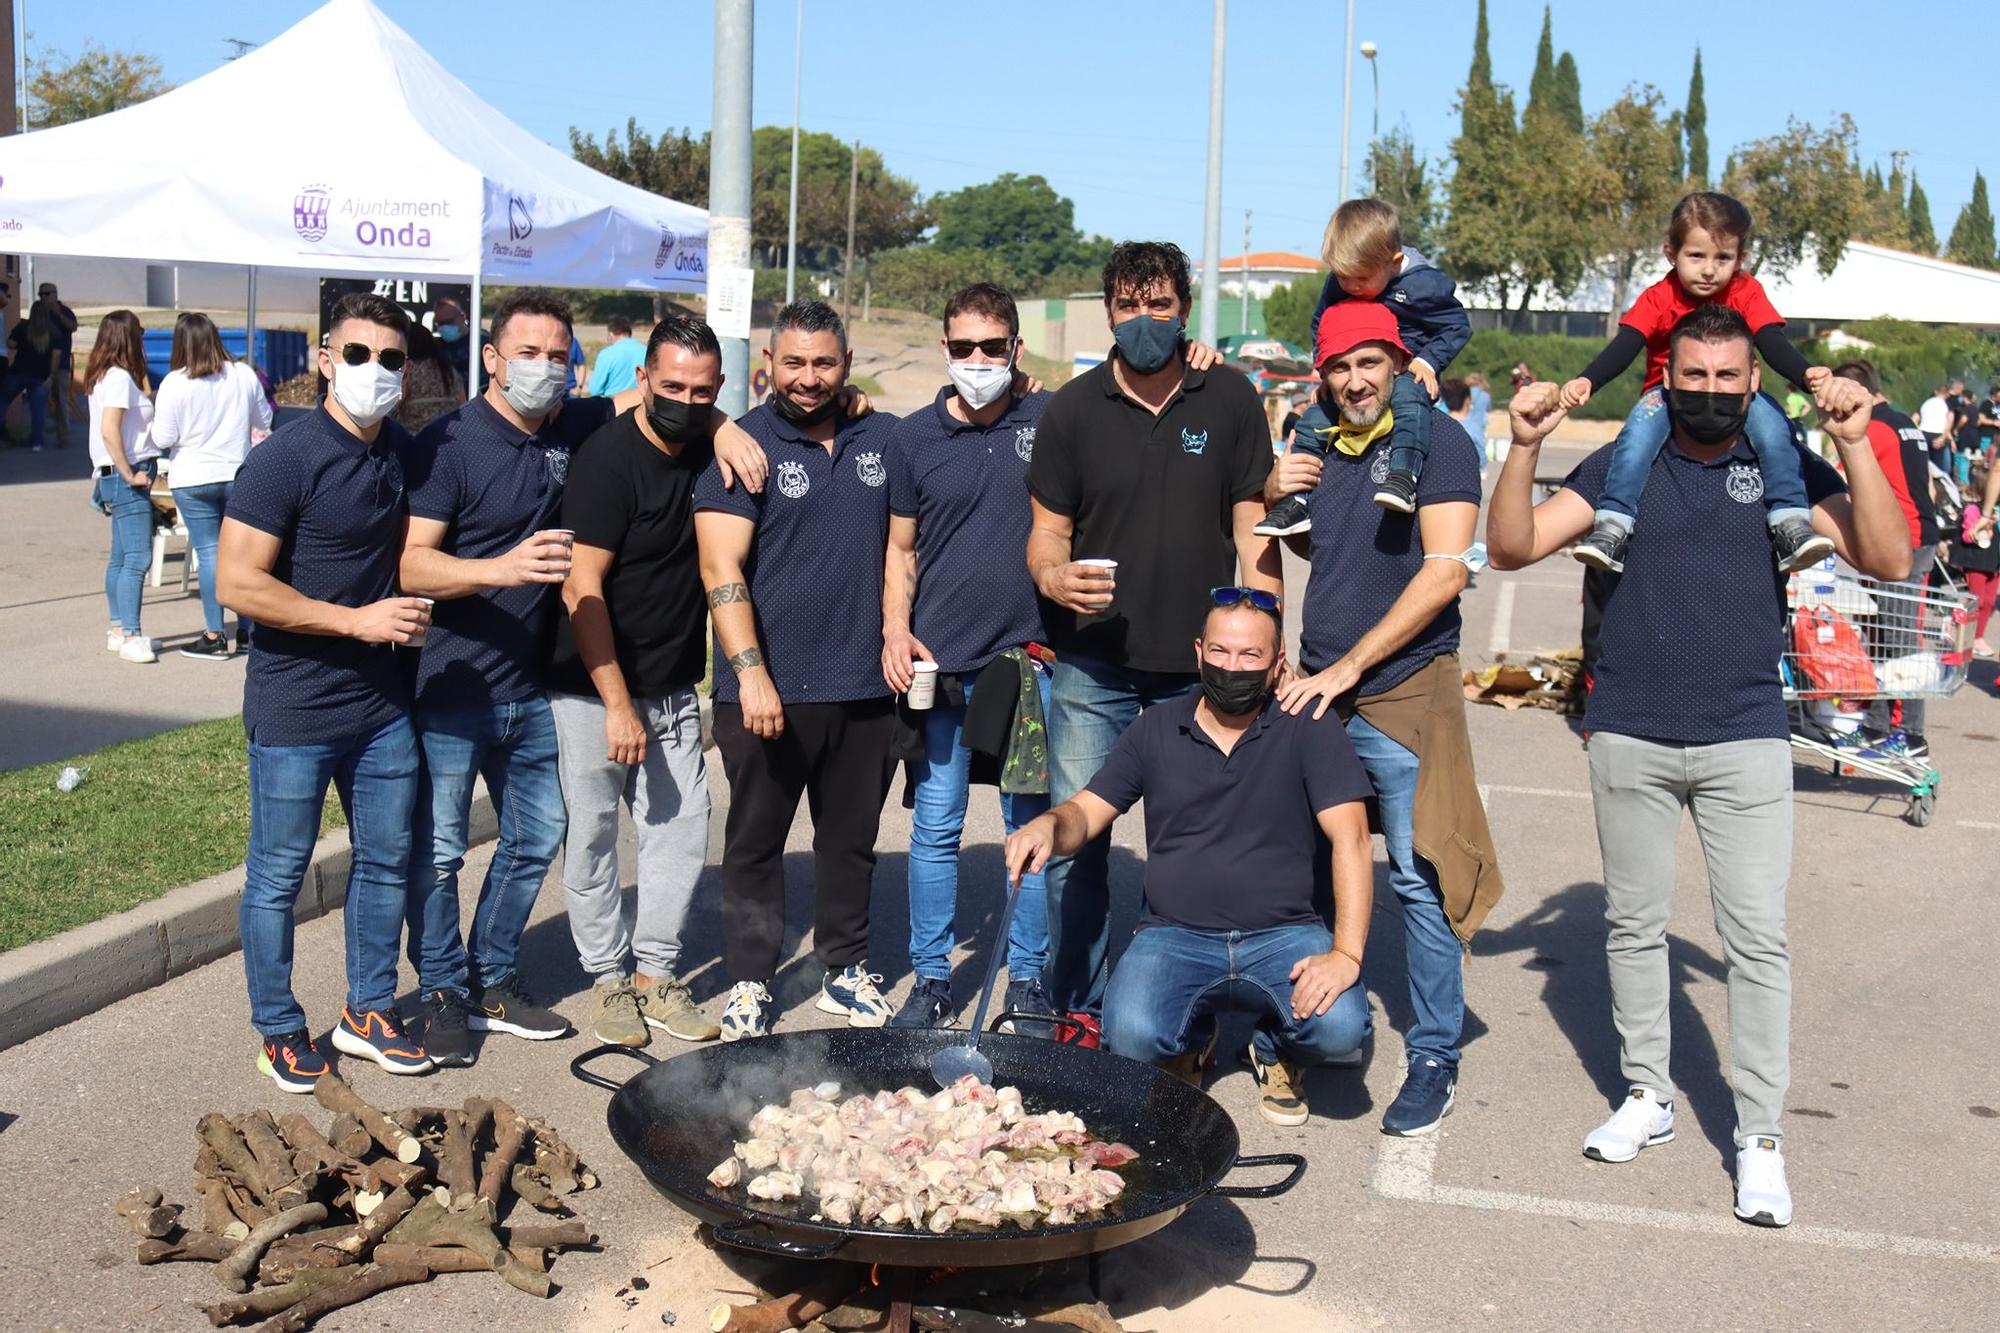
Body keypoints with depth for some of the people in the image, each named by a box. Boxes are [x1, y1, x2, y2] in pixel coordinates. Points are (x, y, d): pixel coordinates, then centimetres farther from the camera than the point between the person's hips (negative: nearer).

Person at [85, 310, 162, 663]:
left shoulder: (105, 377, 14)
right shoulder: (119, 377, -15)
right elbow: (109, 431, -23)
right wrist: (129, 474, -17)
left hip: (117, 476, 10)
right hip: (125, 477, -10)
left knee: (121, 557, 14)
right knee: (137, 558, -11)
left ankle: (119, 630, 21)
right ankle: (130, 637, -12)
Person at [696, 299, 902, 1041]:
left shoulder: (883, 440, 7)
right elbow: (721, 571, -13)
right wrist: (750, 675, -21)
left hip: (863, 685, 4)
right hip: (768, 690, -3)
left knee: (851, 837, 14)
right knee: (756, 841, 6)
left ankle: (846, 971, 28)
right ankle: (749, 984, 17)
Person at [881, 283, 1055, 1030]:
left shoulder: (1050, 421, 2)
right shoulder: (913, 437, 5)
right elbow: (901, 547, 10)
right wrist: (896, 632, -3)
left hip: (1029, 655, 0)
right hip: (940, 661, 1)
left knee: (1031, 825, 7)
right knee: (935, 825, 6)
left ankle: (1028, 978, 20)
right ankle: (931, 979, 17)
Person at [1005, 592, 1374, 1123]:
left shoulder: (1307, 731, -2)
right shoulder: (1156, 730, 7)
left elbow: (1350, 840, -9)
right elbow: (1086, 813, 7)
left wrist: (1346, 954, -22)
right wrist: (1048, 826, -19)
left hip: (1283, 934, -1)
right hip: (1175, 936, 1)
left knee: (1340, 1029, -30)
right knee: (1131, 1037, -28)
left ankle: (1276, 1053, 10)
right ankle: (1191, 1042, 12)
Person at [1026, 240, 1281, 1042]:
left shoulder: (1230, 401, 3)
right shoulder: (1072, 410, 3)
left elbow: (1253, 531, 5)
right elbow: (1047, 530, 6)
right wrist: (1052, 576, -18)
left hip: (1200, 666, 0)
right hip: (1091, 665, 0)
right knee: (1074, 842, 0)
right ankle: (1078, 1011, 14)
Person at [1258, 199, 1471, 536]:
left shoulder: (1424, 283, -16)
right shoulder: (1337, 284, -2)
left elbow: (1458, 325, -6)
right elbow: (1320, 326, 15)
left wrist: (1427, 361, -17)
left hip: (1408, 373, -5)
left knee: (1408, 397, -38)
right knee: (1312, 422, -9)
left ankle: (1403, 478, -53)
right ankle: (1296, 503, -6)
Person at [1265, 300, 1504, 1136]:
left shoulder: (1437, 440, -6)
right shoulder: (1315, 446, 12)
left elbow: (1445, 570, -14)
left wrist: (1349, 666, -17)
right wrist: (1271, 495, 3)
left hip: (1404, 695, -6)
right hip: (1316, 691, 6)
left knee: (1418, 879, -3)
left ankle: (1434, 1057, 8)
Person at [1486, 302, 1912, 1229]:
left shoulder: (1782, 468, 3)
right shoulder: (1624, 465, 5)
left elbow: (1888, 560, -7)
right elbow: (1511, 547, -3)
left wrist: (1857, 447, -17)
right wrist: (1525, 447, -16)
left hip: (1744, 739, -1)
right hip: (1629, 737, 2)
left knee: (1757, 937, -1)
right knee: (1633, 924, 11)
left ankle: (1761, 1136, 8)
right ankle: (1647, 1095, 27)